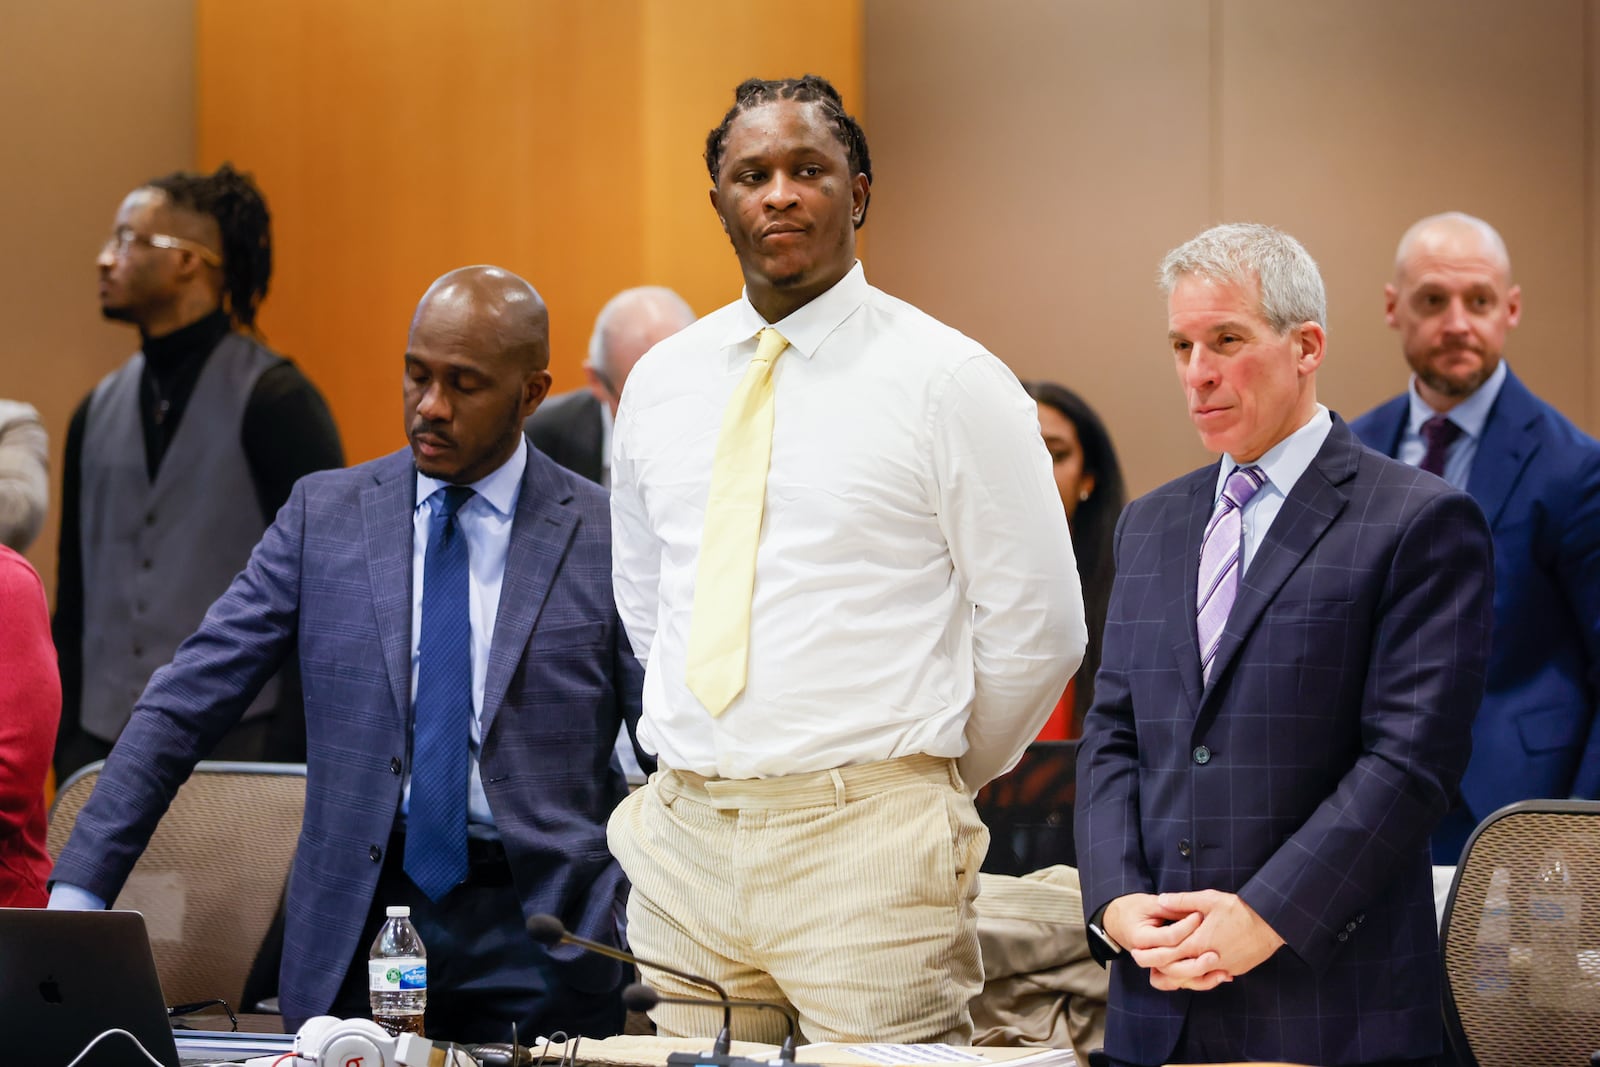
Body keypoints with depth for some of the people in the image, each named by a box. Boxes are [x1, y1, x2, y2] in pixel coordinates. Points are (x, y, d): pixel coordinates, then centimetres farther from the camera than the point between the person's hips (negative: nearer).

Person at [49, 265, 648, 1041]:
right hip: (357, 925, 2)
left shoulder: (607, 538, 0)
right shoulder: (325, 513, 5)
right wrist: (77, 891, -6)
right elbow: (184, 705, 3)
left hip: (537, 936, -1)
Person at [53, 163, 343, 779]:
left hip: (234, 743, -5)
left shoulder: (275, 402, -4)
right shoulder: (98, 414, 13)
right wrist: (68, 753, 9)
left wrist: (288, 757, -12)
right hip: (108, 751, 6)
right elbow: (73, 606, 17)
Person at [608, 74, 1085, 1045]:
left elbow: (1039, 627, -2)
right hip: (685, 842, 5)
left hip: (868, 849, -5)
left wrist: (931, 780, 7)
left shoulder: (949, 381, -5)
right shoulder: (661, 381, 11)